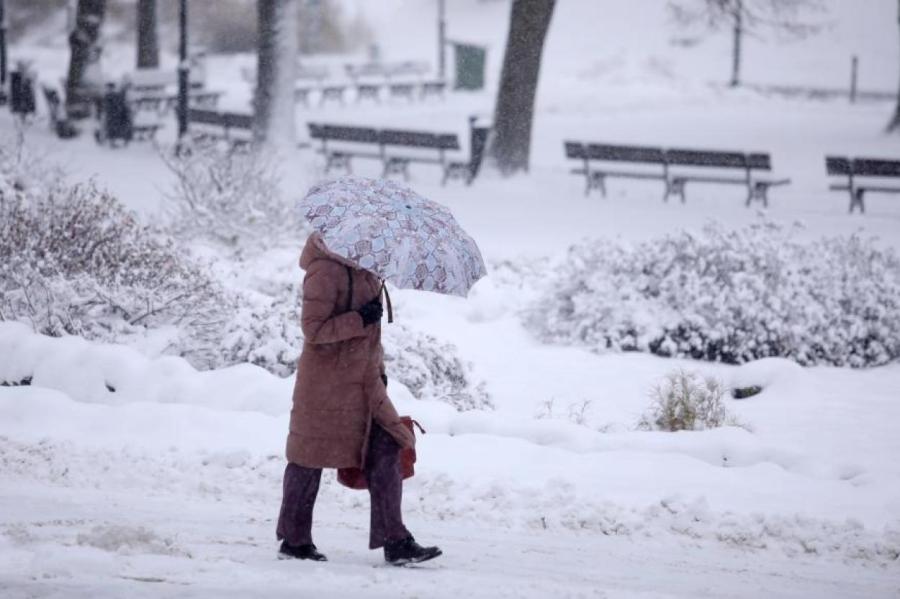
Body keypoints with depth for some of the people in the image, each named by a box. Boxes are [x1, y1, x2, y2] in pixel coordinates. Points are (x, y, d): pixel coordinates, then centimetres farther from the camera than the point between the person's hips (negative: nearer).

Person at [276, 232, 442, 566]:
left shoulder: (364, 270, 12)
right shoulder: (326, 271, -16)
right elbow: (313, 329, -21)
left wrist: (378, 369, 22)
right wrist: (360, 319, -24)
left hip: (364, 381, 8)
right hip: (327, 379, -8)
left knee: (386, 452, 0)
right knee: (312, 455, 3)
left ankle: (395, 543, -1)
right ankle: (294, 541, 16)